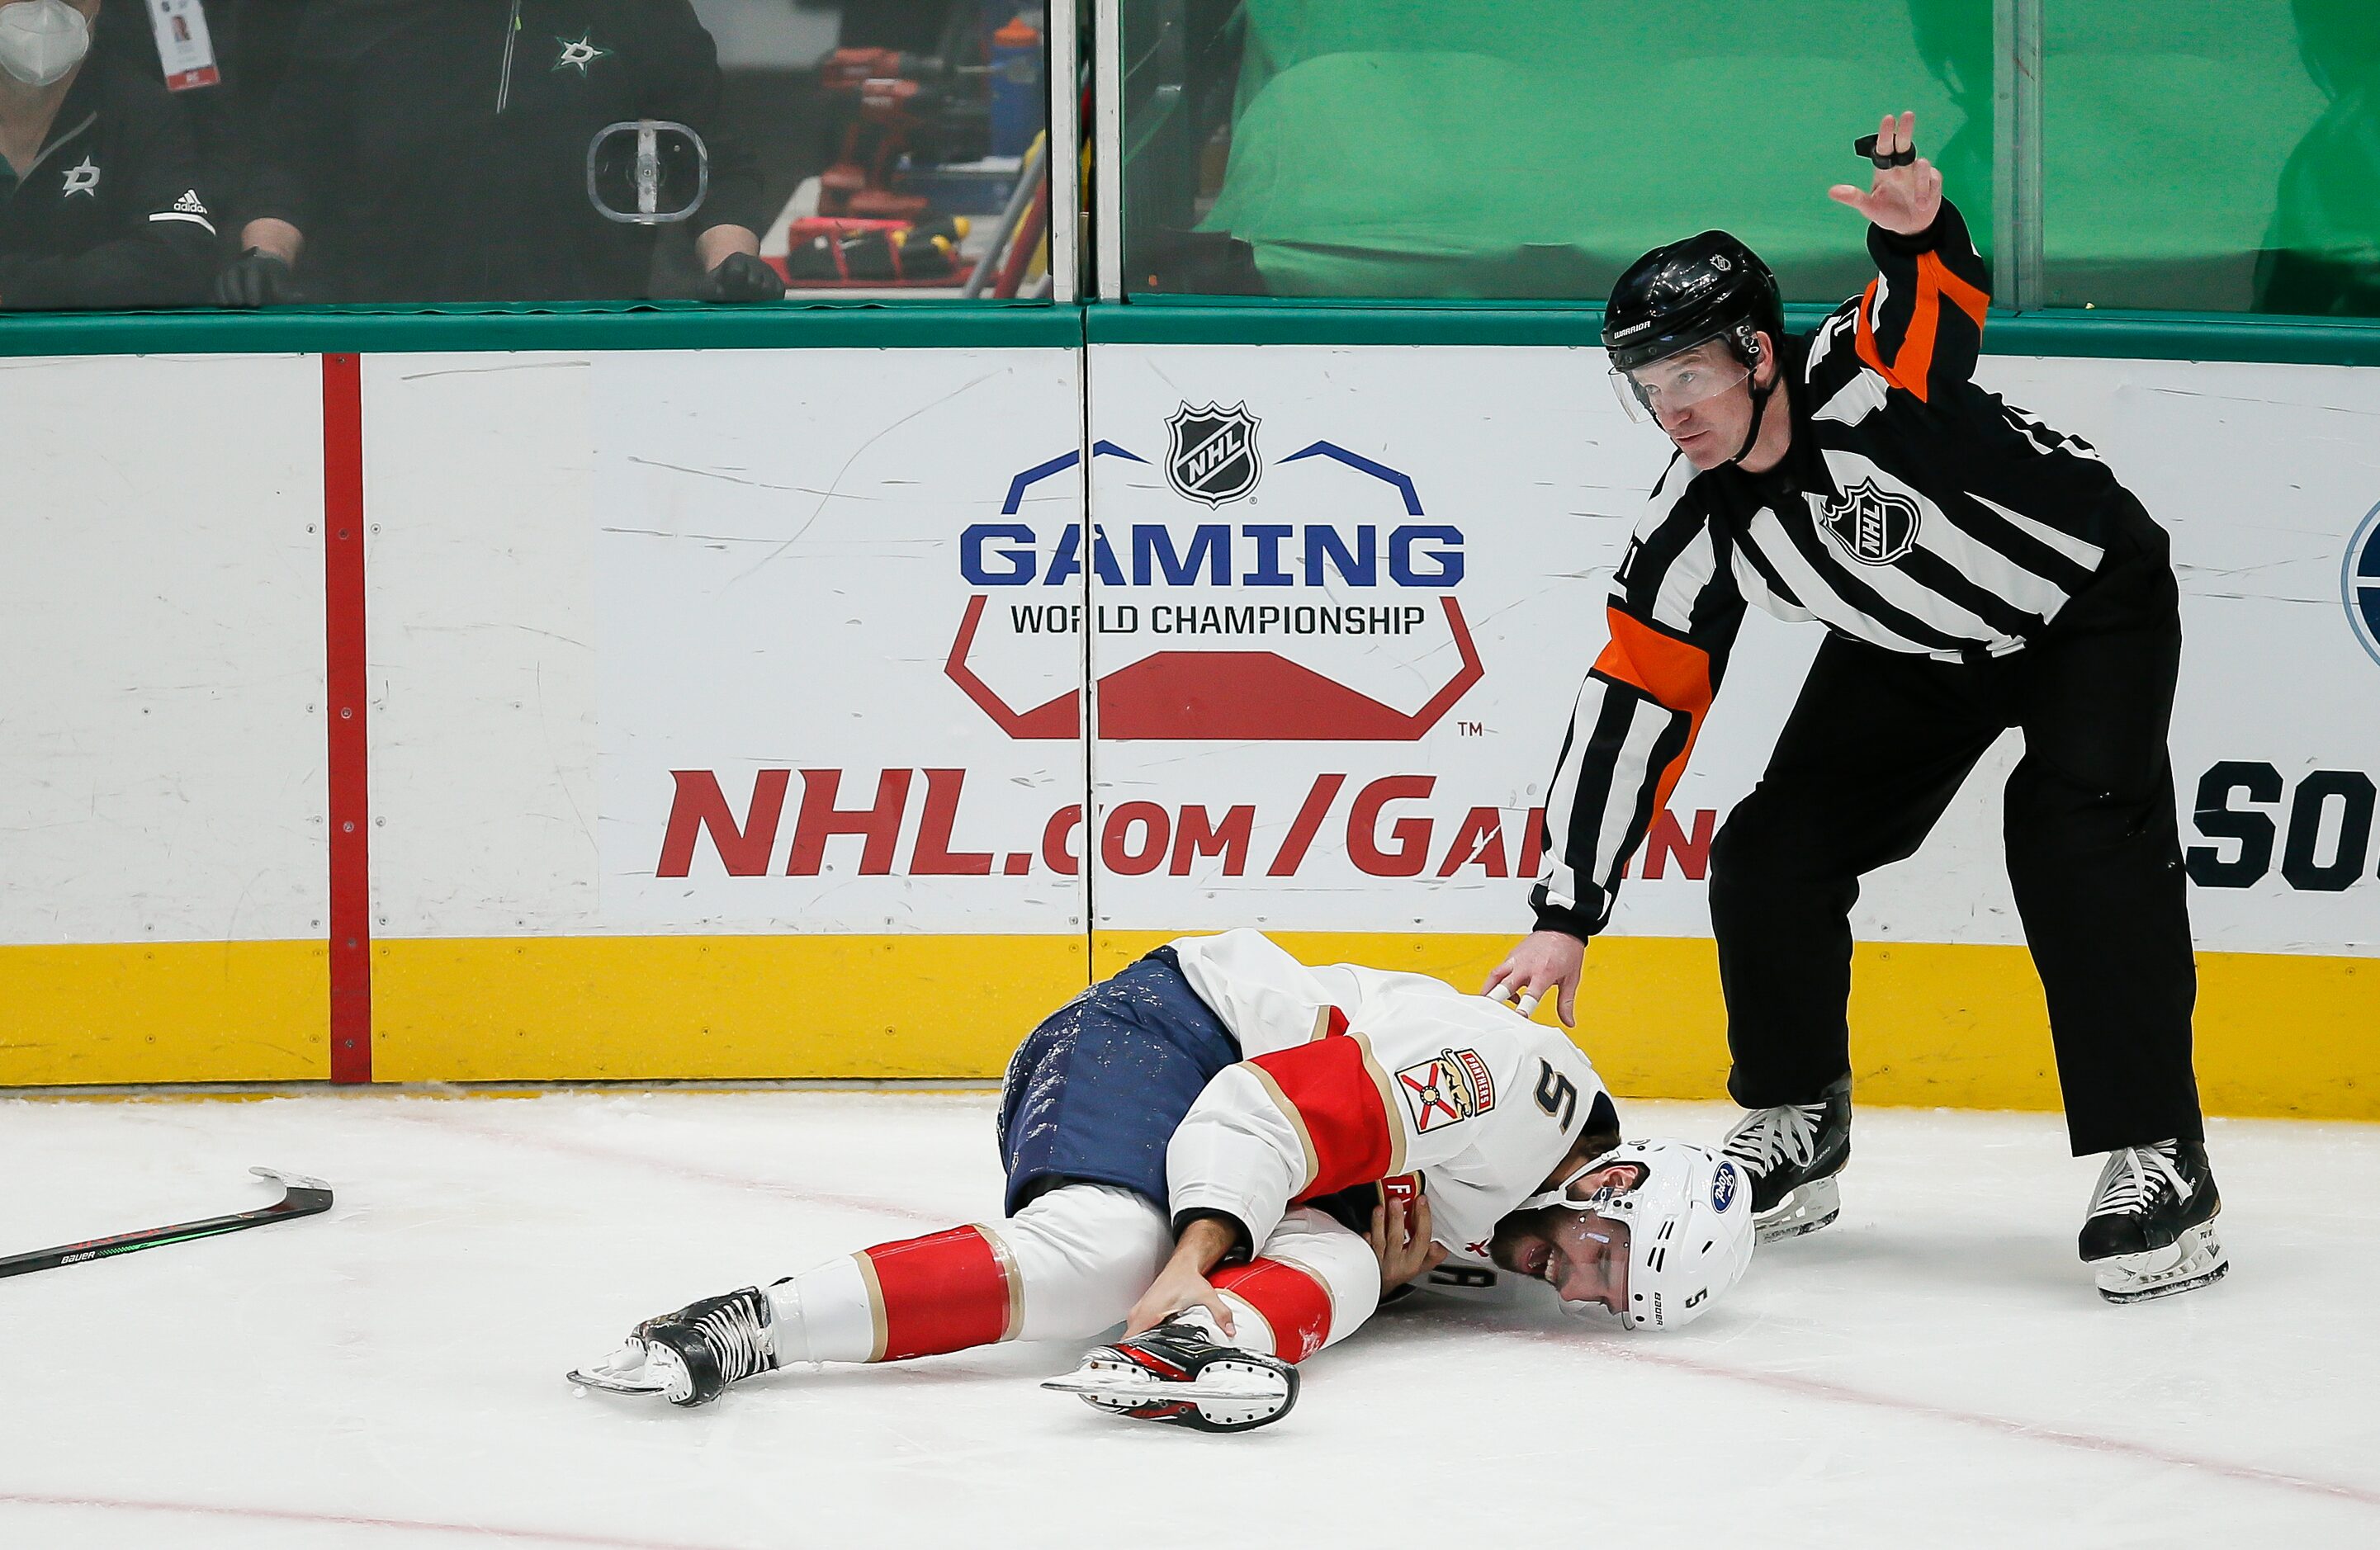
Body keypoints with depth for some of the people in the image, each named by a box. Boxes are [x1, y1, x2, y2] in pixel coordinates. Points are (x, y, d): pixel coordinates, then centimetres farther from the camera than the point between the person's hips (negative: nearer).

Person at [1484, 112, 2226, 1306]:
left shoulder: (1864, 378, -32)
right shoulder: (1694, 535, -18)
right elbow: (1633, 706, -15)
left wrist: (1915, 224, -59)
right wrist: (1567, 916, -17)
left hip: (2093, 601, -6)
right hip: (1914, 652, 6)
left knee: (2078, 823, -27)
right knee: (1771, 850, -5)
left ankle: (2155, 1160, -24)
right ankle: (1796, 1122, 17)